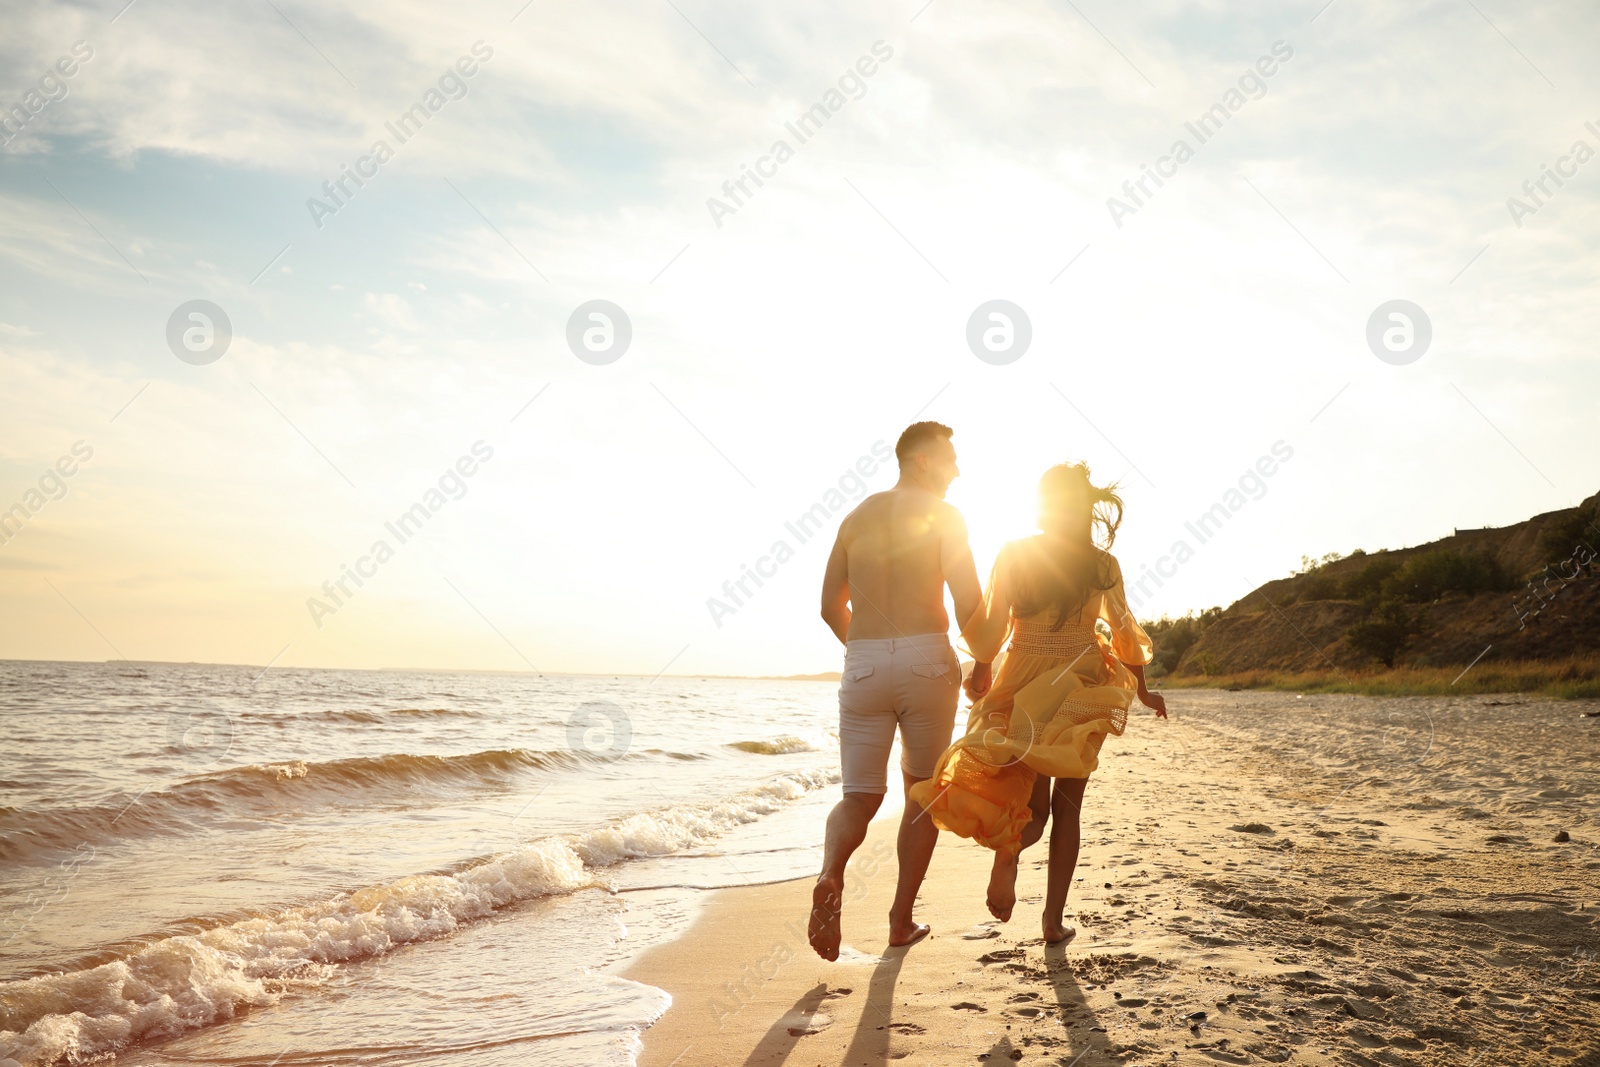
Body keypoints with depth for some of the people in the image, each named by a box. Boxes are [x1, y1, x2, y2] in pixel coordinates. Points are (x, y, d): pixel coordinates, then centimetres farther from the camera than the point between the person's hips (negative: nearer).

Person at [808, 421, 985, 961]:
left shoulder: (856, 517, 14)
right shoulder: (942, 514, -1)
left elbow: (831, 606, 15)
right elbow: (967, 599, -11)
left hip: (862, 666, 3)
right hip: (926, 660, -3)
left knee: (860, 796, 7)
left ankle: (830, 876, -23)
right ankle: (902, 918, 16)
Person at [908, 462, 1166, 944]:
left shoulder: (1014, 555, -3)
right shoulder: (1103, 564, -1)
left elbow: (991, 625, -6)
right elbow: (1124, 633, 5)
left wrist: (981, 670, 10)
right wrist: (1142, 692, 17)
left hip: (1022, 686, 0)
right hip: (1081, 689, 0)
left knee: (1033, 800, 12)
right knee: (1067, 806, 12)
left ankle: (1008, 845, -21)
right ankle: (1054, 919, 9)